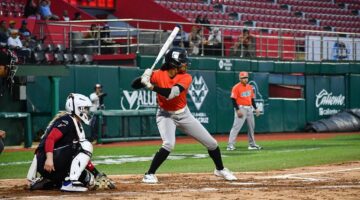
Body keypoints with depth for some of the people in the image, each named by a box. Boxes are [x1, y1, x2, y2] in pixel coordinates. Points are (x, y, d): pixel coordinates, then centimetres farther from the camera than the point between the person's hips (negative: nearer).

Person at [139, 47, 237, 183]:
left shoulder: (186, 78, -16)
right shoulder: (158, 75, -16)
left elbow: (171, 93, -33)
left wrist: (152, 87, -43)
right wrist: (144, 78, -40)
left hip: (184, 114, 3)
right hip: (166, 115, -3)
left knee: (212, 143, 7)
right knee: (169, 144, -30)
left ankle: (220, 169, 32)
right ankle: (149, 175, -18)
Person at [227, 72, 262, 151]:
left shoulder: (250, 87, 12)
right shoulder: (236, 87, -10)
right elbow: (233, 99, -14)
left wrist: (256, 108, 12)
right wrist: (237, 110, -21)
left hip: (249, 108, 8)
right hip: (241, 108, -8)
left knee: (251, 126, 13)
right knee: (236, 126, -14)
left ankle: (252, 144, 25)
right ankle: (230, 145, -16)